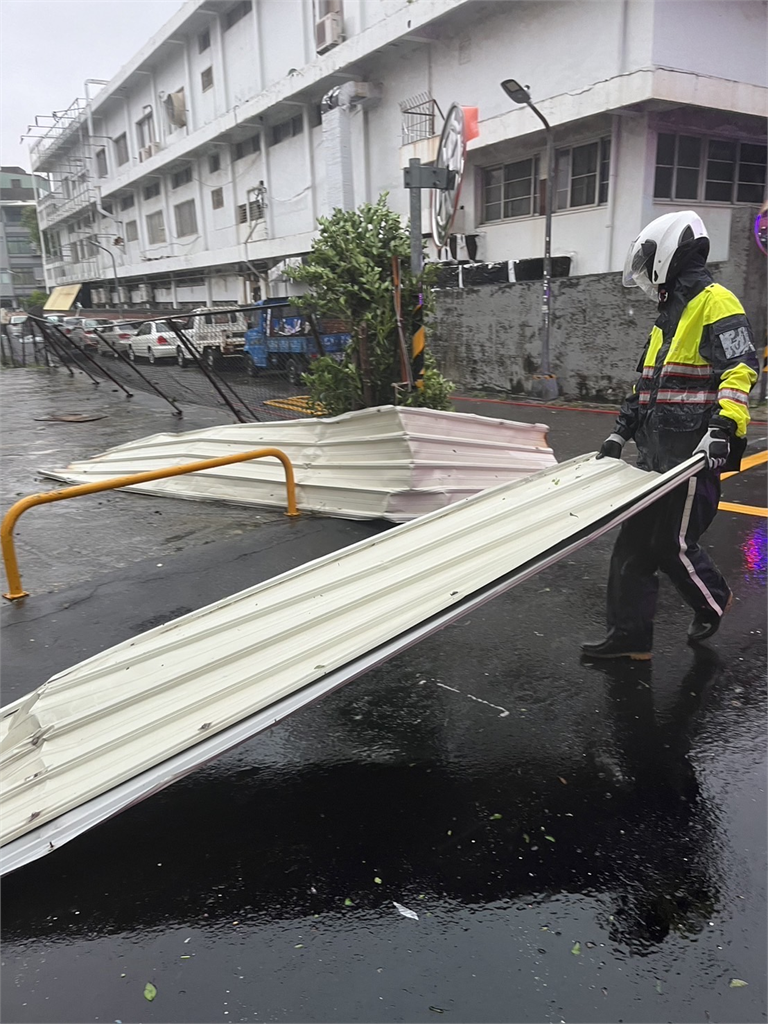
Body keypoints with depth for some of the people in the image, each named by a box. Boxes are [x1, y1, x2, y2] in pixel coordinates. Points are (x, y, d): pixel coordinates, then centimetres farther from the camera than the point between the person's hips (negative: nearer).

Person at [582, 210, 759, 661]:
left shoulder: (715, 302, -8)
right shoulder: (670, 313, 21)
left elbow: (741, 369, -18)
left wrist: (722, 428, -30)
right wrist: (621, 433, 19)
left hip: (694, 454, -9)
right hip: (656, 455, 9)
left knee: (673, 544, -1)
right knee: (634, 541, 7)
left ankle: (715, 601, 29)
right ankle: (630, 636, 16)